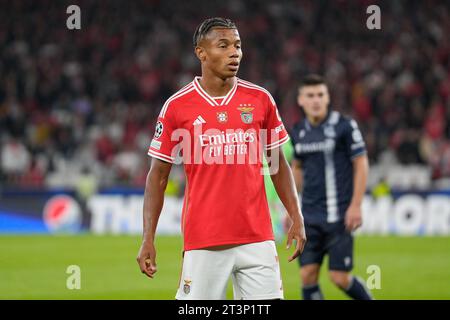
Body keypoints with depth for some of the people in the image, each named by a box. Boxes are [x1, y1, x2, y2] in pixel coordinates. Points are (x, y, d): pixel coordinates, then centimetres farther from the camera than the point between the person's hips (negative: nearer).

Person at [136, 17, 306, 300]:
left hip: (257, 237, 2)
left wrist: (297, 218, 4)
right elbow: (158, 175, 4)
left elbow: (278, 163, 14)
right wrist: (148, 238, -3)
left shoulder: (260, 99, 6)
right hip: (203, 241, -2)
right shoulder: (177, 106, -1)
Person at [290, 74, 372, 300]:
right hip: (310, 216, 5)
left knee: (339, 277, -5)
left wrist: (355, 206, -12)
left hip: (339, 215, -5)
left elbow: (361, 164, -6)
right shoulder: (298, 131, 7)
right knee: (307, 275, -3)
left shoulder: (344, 126, -8)